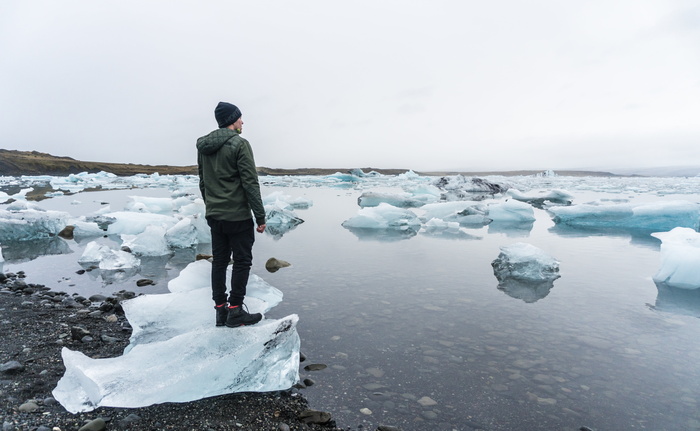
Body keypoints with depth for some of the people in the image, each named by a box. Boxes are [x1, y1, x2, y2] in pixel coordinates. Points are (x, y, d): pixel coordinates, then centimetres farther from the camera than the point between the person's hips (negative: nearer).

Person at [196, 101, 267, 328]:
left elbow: (202, 182, 17)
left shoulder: (203, 146, 12)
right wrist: (260, 216, -12)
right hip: (237, 216, -7)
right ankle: (235, 311, 5)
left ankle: (220, 310, 18)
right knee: (242, 261, 2)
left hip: (214, 215, 7)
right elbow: (250, 183, -15)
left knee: (219, 261, 12)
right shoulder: (239, 144, -11)